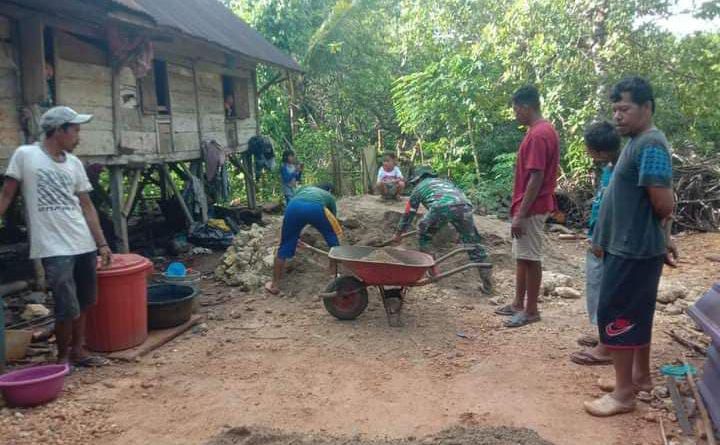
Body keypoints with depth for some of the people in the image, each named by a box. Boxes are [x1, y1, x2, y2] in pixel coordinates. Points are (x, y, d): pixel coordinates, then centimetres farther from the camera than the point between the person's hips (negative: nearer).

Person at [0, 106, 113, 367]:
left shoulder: (74, 163, 9)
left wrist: (102, 243, 10)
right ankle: (63, 357, 16)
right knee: (68, 308, -5)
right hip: (54, 248, -5)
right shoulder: (25, 155, -4)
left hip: (84, 245, 5)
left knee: (83, 303, 12)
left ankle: (78, 351, 27)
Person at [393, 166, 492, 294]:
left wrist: (398, 234, 50)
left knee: (423, 237, 24)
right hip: (464, 206, 3)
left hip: (440, 207, -3)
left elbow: (409, 213, 38)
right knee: (473, 244, 13)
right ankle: (487, 283, 10)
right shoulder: (445, 181, 43)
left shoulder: (419, 188, 33)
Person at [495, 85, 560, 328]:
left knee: (530, 258, -1)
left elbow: (536, 178, -23)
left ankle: (531, 310, 9)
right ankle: (518, 304, 25)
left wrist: (521, 214, -22)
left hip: (531, 209, -10)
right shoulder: (543, 130, 13)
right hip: (530, 206, 10)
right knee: (521, 256, 15)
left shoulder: (538, 135, -19)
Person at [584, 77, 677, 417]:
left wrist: (663, 239, -4)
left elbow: (664, 204, -23)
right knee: (636, 315, 18)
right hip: (630, 246, 10)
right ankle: (640, 376, 31)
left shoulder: (650, 145, -20)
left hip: (633, 249, -10)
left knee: (616, 316, -4)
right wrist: (664, 239, 17)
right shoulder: (637, 143, 13)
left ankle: (624, 394, 6)